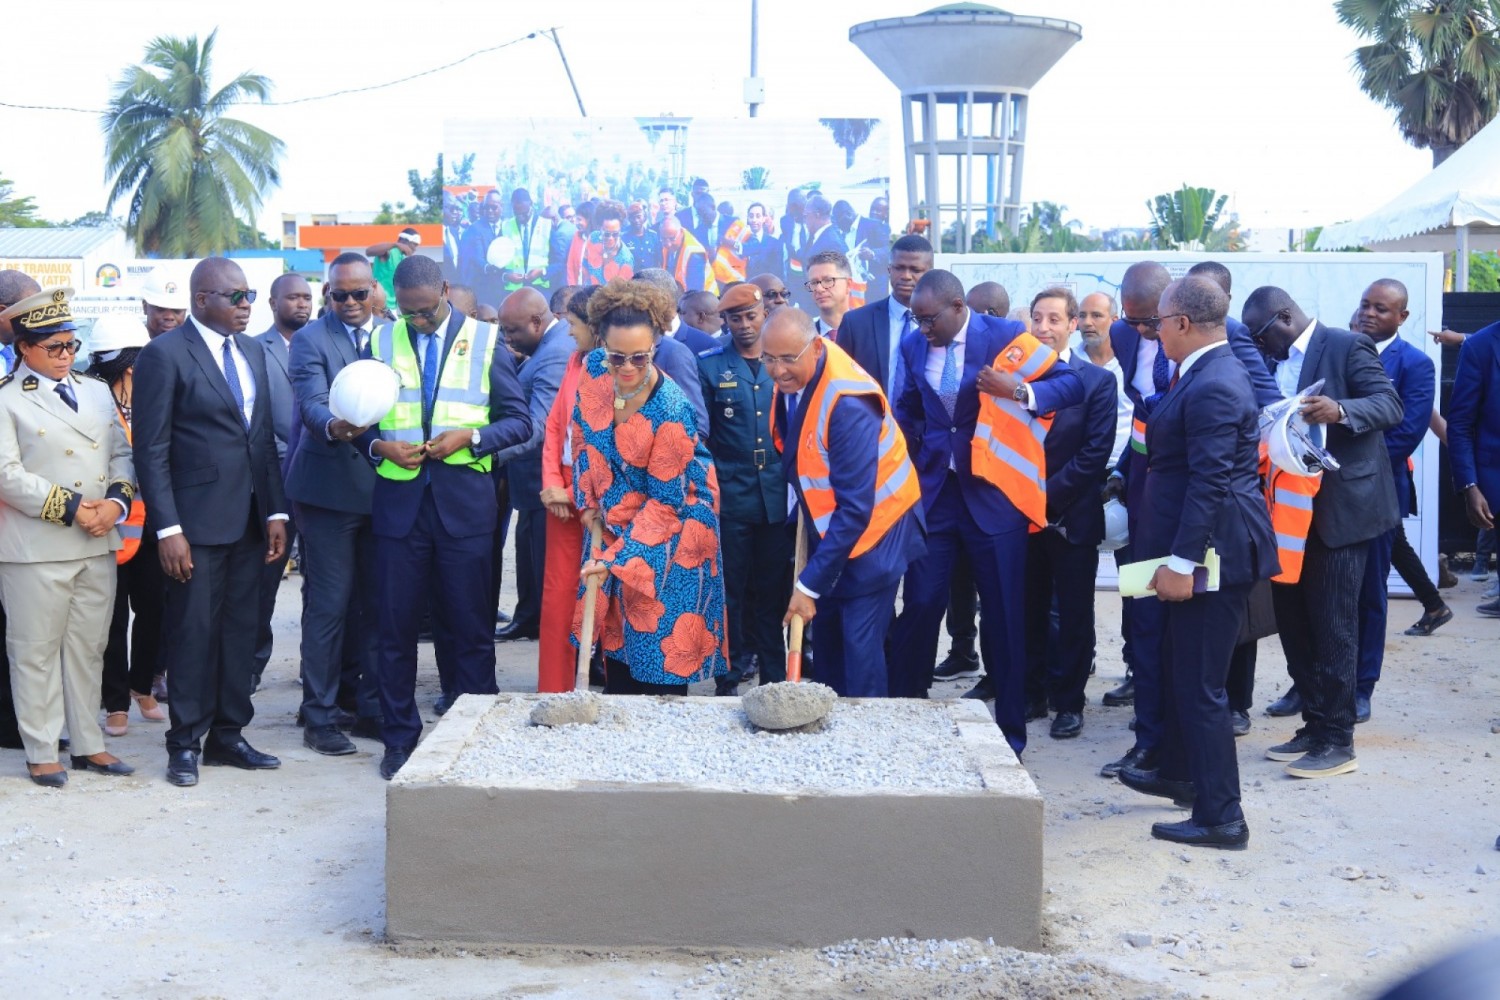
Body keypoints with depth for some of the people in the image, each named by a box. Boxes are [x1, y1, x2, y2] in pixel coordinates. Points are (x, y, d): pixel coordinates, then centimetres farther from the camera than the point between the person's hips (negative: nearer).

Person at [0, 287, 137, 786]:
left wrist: (116, 500, -6)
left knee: (88, 649, 12)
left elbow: (122, 454, 13)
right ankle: (42, 753, 12)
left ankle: (88, 744, 21)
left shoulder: (97, 391, 14)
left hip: (98, 545, 5)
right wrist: (70, 509, -15)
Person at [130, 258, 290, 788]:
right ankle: (185, 743, 14)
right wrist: (168, 529, -15)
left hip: (248, 520, 6)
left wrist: (275, 511, 8)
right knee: (193, 632, 2)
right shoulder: (164, 355, -8)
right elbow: (151, 450, -10)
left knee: (240, 630, 11)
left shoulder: (252, 351, 12)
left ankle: (228, 734, 22)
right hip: (197, 521, -6)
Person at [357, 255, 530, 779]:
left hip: (464, 502, -1)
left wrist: (470, 437, -14)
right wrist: (379, 446, -9)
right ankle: (399, 736, 18)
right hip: (398, 501, 2)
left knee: (470, 625, 5)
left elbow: (518, 421, 2)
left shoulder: (485, 341, 3)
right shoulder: (381, 341, 7)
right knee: (395, 624, 5)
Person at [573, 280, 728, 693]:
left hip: (667, 528, -6)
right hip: (613, 518, 6)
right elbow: (583, 436, 8)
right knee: (615, 632, 12)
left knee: (660, 646, -2)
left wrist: (615, 558, -23)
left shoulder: (672, 410, -28)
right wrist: (589, 502, 5)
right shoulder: (593, 371, -11)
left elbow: (665, 500, -22)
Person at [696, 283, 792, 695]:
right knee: (731, 590, 2)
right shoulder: (709, 366, 3)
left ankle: (774, 677, 15)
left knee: (774, 591, 7)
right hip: (730, 496, -2)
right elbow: (698, 433, 4)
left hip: (777, 497, 2)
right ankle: (731, 674, 11)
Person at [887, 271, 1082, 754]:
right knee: (919, 604, 2)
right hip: (932, 492, 3)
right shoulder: (914, 345, 3)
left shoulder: (1004, 338, -9)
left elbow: (1072, 384, -9)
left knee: (1004, 614, 4)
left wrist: (1019, 391, -25)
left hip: (992, 494, -3)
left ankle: (1010, 727, 17)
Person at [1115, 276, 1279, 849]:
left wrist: (1181, 562, -24)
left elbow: (1209, 481, -25)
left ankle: (1221, 818, 4)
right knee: (1180, 668, 23)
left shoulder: (1212, 387, -21)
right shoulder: (1210, 373, 12)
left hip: (1215, 551, -11)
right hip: (1205, 547, 11)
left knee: (1201, 684, -4)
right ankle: (1178, 774, 41)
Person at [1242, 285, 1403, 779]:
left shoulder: (1347, 346, -9)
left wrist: (1341, 410, -34)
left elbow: (1390, 405, -17)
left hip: (1340, 507, -8)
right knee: (1293, 621, 10)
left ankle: (1338, 741, 3)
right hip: (1290, 507, 8)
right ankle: (1315, 726, 21)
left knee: (1333, 623, -4)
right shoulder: (1274, 362, 13)